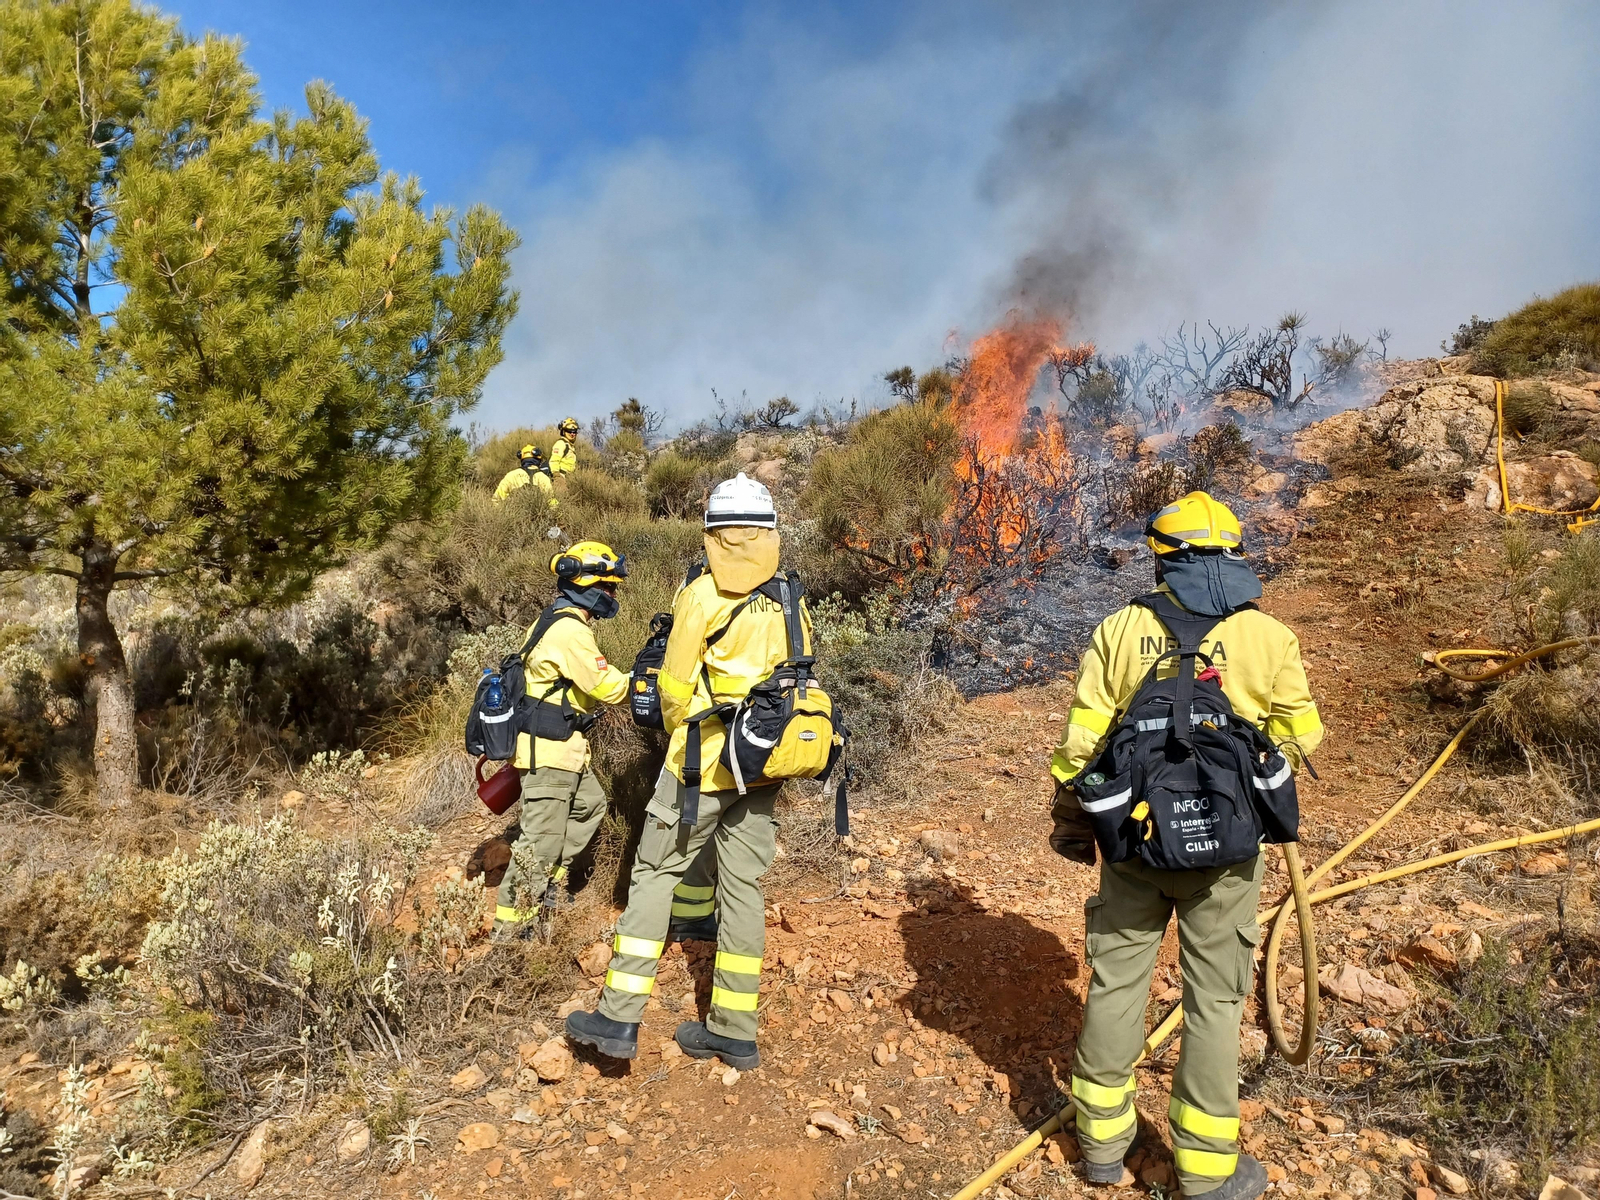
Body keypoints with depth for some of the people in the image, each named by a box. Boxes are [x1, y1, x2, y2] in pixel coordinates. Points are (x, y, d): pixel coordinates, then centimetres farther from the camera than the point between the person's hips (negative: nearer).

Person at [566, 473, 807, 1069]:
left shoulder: (702, 594, -10)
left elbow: (675, 688, -5)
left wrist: (679, 730, 13)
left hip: (703, 760, -5)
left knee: (655, 874, 6)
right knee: (742, 887, 10)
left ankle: (618, 1017, 8)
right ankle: (734, 1031, 19)